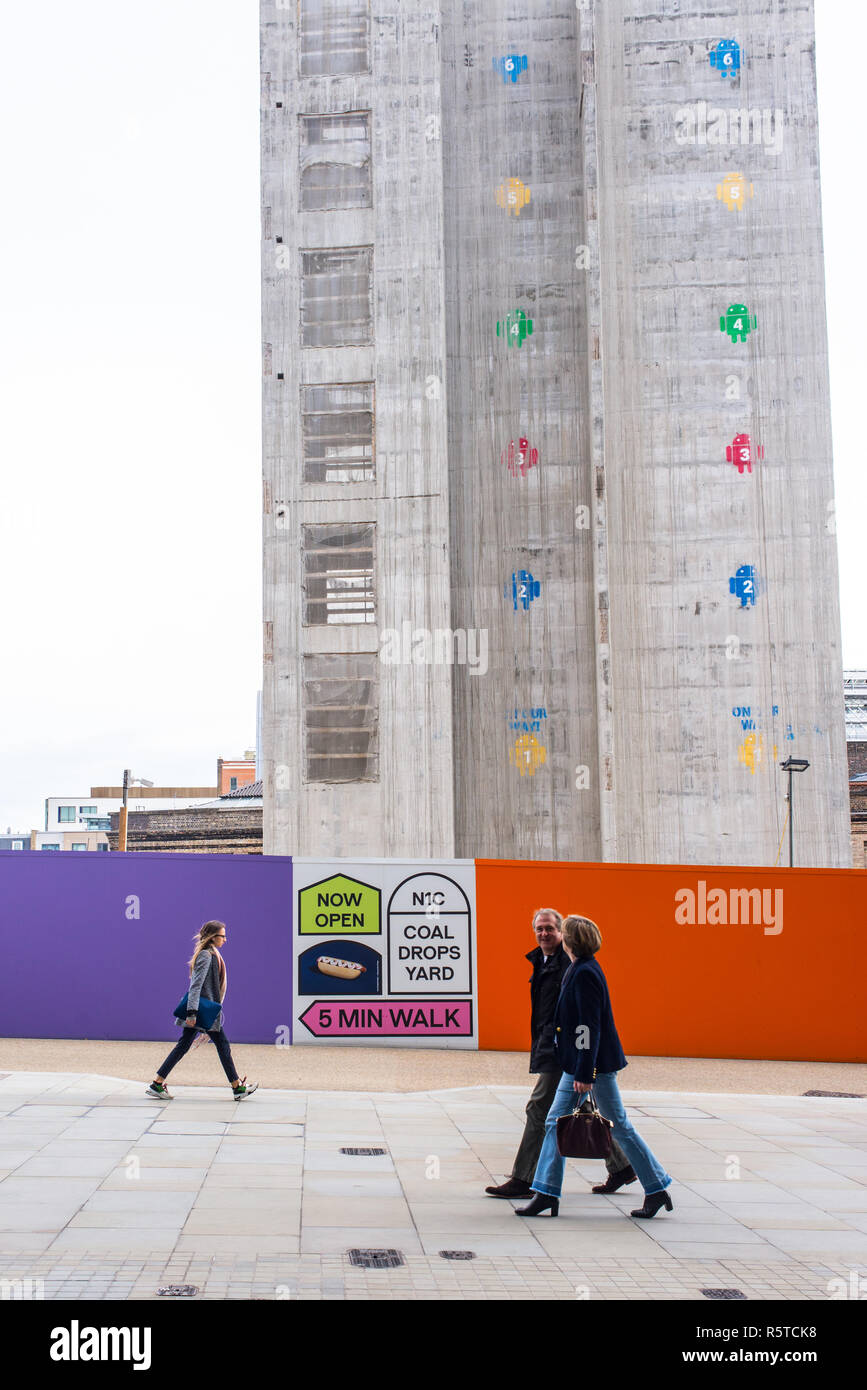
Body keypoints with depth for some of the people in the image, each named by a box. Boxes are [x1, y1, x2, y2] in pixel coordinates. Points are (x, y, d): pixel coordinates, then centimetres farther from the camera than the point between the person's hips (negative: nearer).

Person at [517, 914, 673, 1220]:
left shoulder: (585, 973, -19)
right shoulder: (578, 970, 9)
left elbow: (590, 1026, -22)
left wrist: (585, 1073, -23)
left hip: (595, 1063, -10)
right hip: (577, 1062, 10)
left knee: (619, 1126, 0)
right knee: (556, 1122, 7)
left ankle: (657, 1189, 12)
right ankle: (547, 1194, 10)